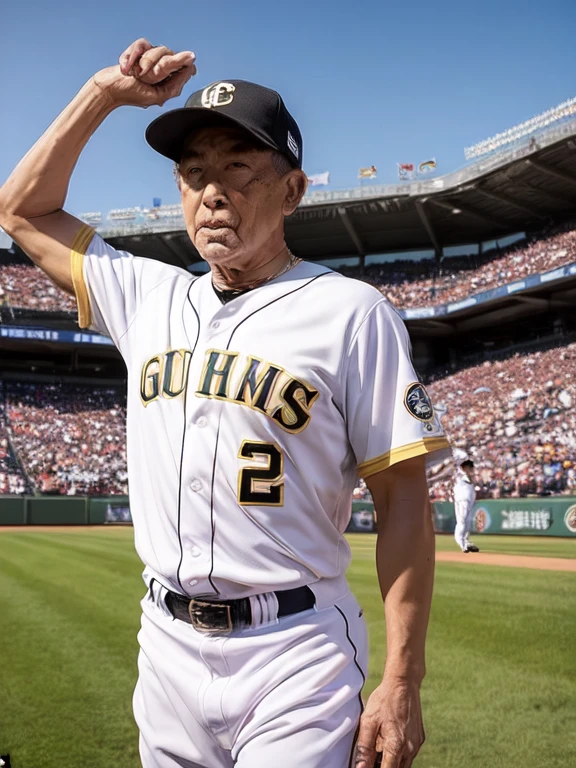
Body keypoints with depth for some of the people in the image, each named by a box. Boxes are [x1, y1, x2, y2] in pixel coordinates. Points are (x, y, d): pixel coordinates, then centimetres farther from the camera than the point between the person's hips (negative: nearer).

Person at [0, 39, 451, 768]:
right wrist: (104, 92, 7)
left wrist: (402, 681, -14)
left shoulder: (349, 311, -8)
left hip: (294, 654, -5)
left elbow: (403, 497, -10)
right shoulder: (148, 296, 7)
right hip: (165, 646, 5)